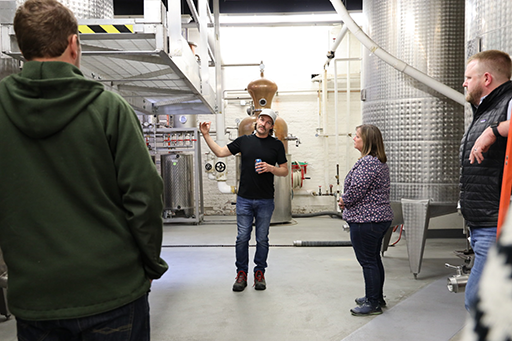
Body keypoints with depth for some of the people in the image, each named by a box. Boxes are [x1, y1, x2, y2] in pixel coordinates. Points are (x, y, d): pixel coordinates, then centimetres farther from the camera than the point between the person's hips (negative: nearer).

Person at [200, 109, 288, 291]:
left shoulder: (277, 144, 4)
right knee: (242, 238, 4)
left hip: (265, 201, 0)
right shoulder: (244, 140, 7)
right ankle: (241, 274, 17)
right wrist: (206, 135, 1)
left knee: (262, 239, 8)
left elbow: (285, 171, 7)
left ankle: (260, 273, 23)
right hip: (244, 199, 1)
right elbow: (220, 152, 9)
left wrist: (270, 168, -12)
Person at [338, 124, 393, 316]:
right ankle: (377, 297, 32)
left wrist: (344, 201, -2)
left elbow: (356, 190, -23)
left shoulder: (366, 162, -20)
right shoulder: (380, 162, 14)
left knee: (368, 261, -1)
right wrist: (346, 201, 7)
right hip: (381, 218, 11)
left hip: (365, 221, -11)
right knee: (375, 259, 19)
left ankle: (373, 304, 9)